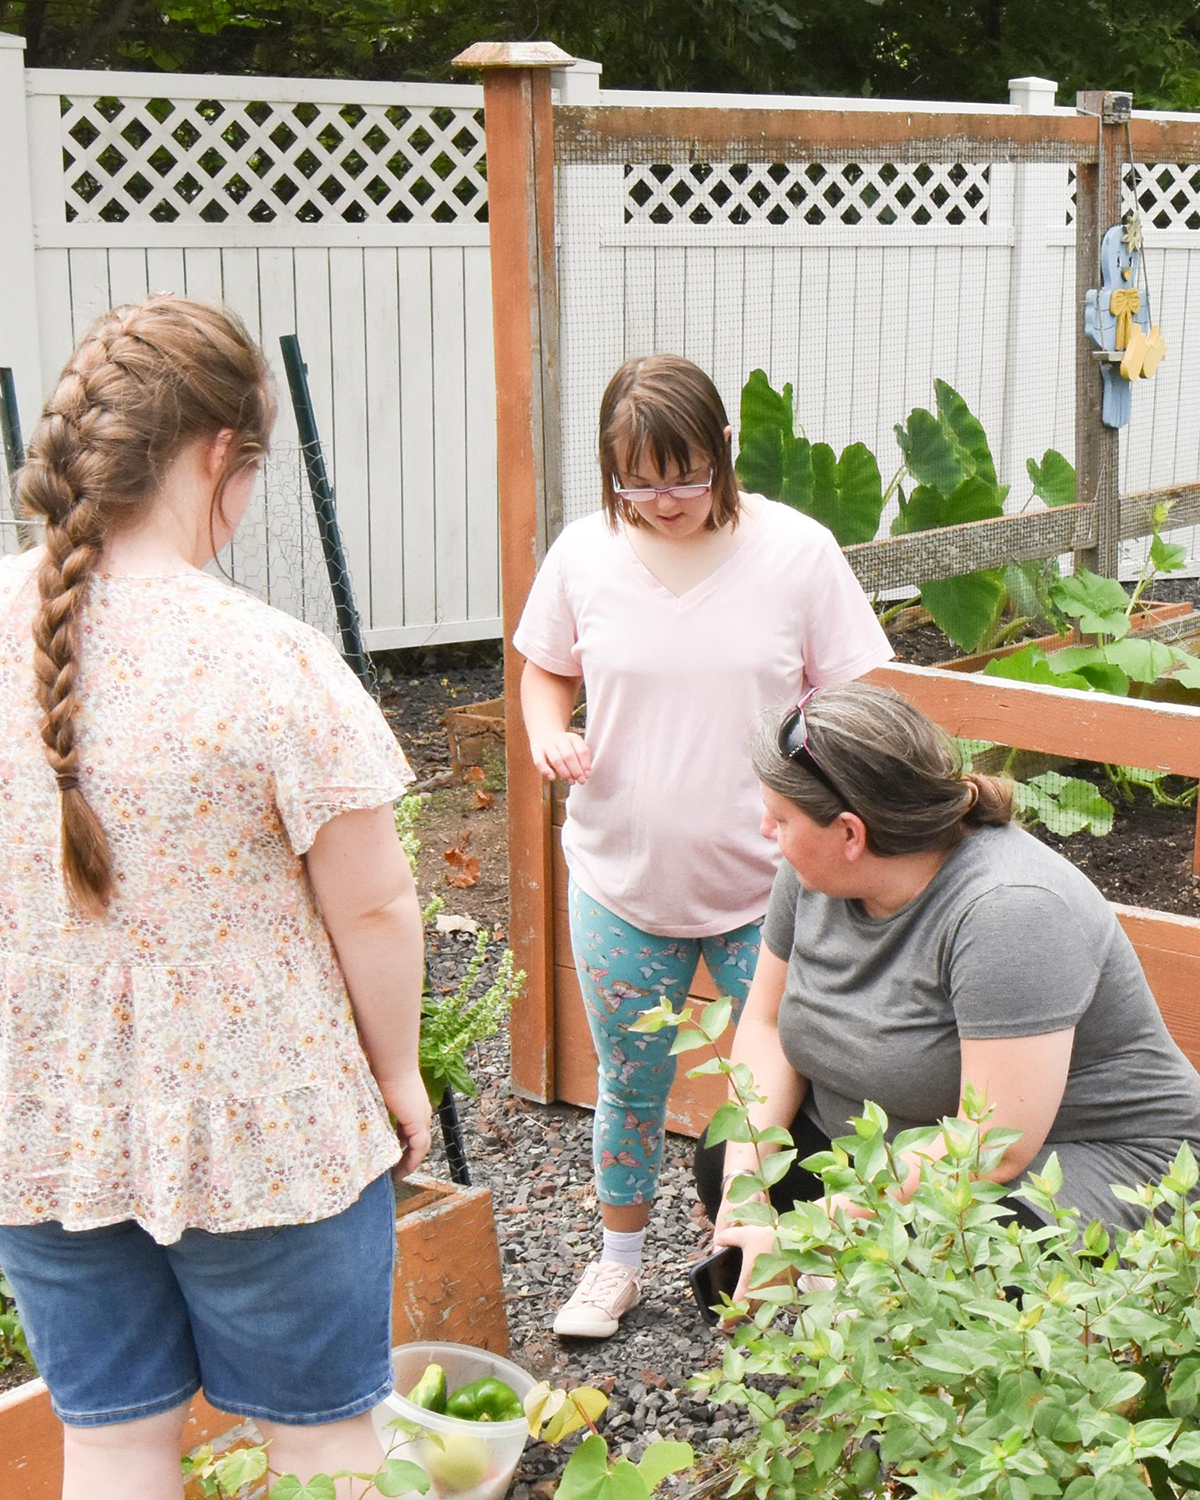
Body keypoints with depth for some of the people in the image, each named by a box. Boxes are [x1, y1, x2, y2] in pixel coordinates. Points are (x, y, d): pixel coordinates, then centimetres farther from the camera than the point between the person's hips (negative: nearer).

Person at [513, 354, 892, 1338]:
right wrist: (549, 732, -9)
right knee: (630, 1083, 16)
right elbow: (544, 669, 12)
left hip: (767, 886, -2)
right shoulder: (585, 553, -4)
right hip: (622, 881, 2)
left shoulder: (797, 552, -11)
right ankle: (620, 1262, 37)